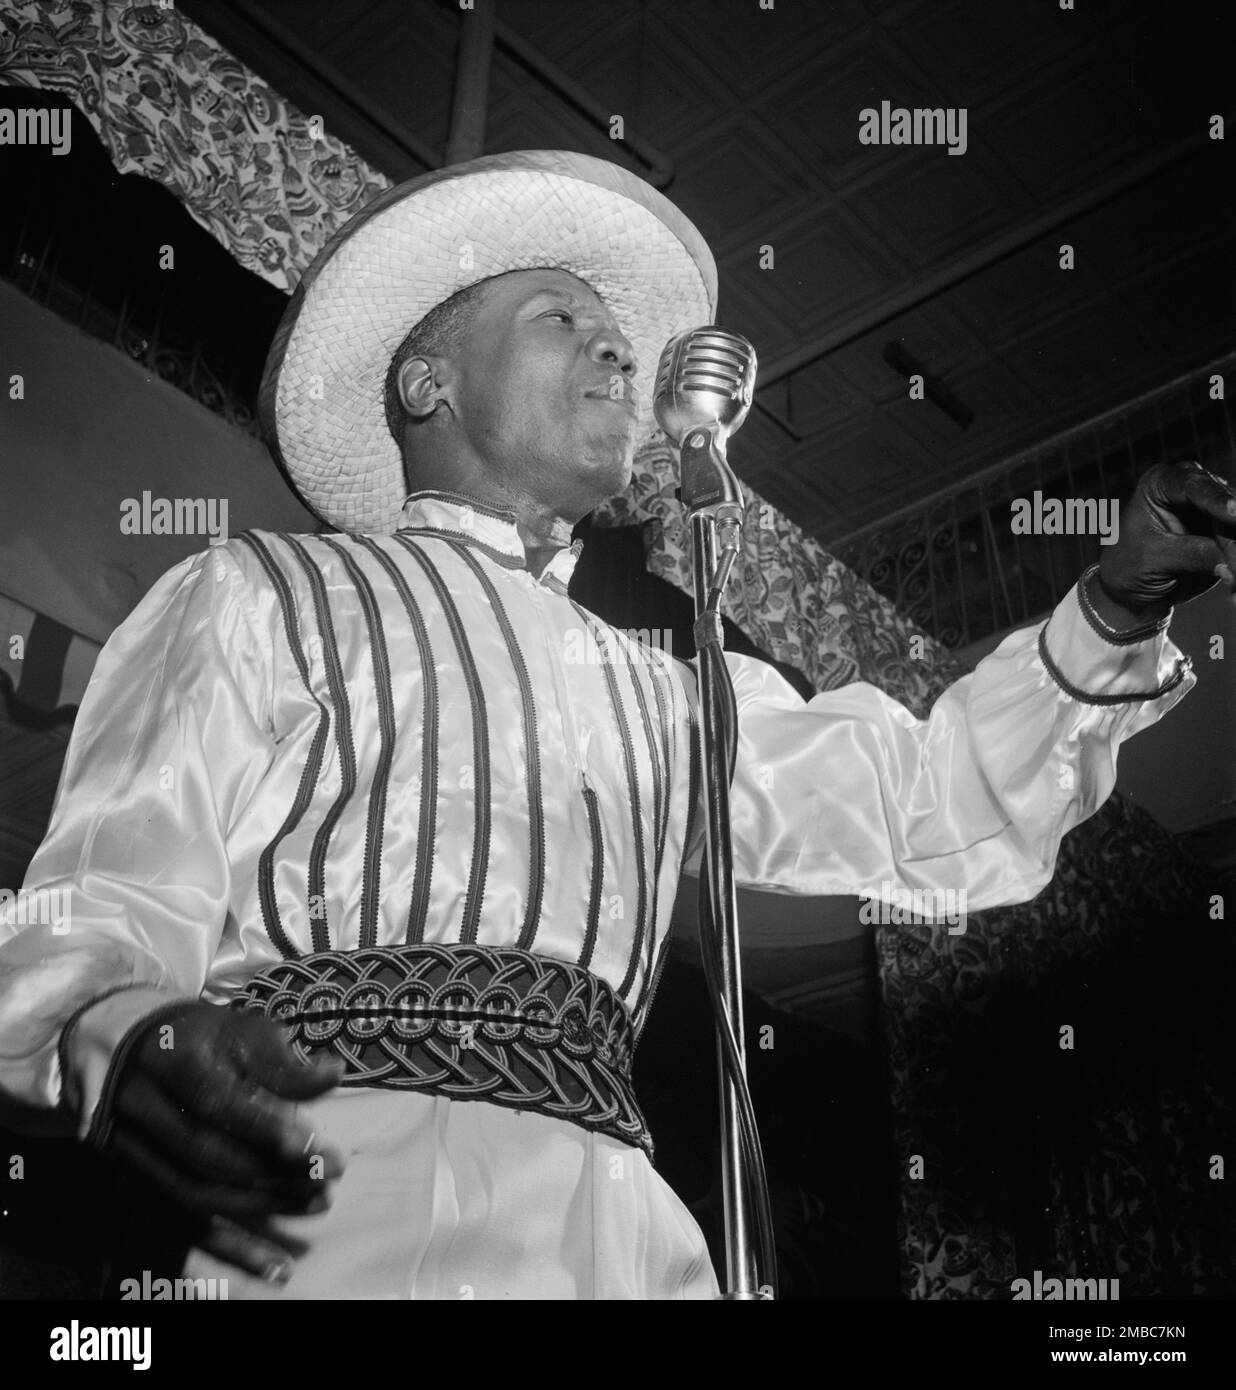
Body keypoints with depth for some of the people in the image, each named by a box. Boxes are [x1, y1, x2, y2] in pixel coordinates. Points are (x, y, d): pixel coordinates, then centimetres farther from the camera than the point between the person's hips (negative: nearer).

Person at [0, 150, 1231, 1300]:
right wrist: (124, 1046, -23)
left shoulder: (664, 695, 25)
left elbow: (937, 807, 18)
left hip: (619, 1212, 6)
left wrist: (1109, 617, 3)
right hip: (344, 1190, -5)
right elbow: (111, 904, 0)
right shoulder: (256, 599, 11)